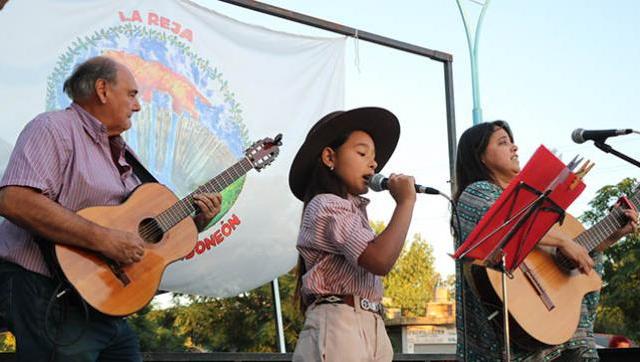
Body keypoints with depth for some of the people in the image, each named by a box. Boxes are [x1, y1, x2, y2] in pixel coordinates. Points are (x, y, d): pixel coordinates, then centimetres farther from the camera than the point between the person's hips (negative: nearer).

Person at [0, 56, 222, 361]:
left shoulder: (122, 155, 19)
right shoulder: (55, 129, -8)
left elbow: (147, 232, 24)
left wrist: (196, 222, 6)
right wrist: (103, 239, -25)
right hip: (52, 301, -9)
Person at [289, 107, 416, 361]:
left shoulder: (350, 209, 25)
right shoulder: (327, 205, -7)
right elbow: (380, 260, -20)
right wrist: (405, 201, -12)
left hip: (368, 330, 10)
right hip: (339, 328, -10)